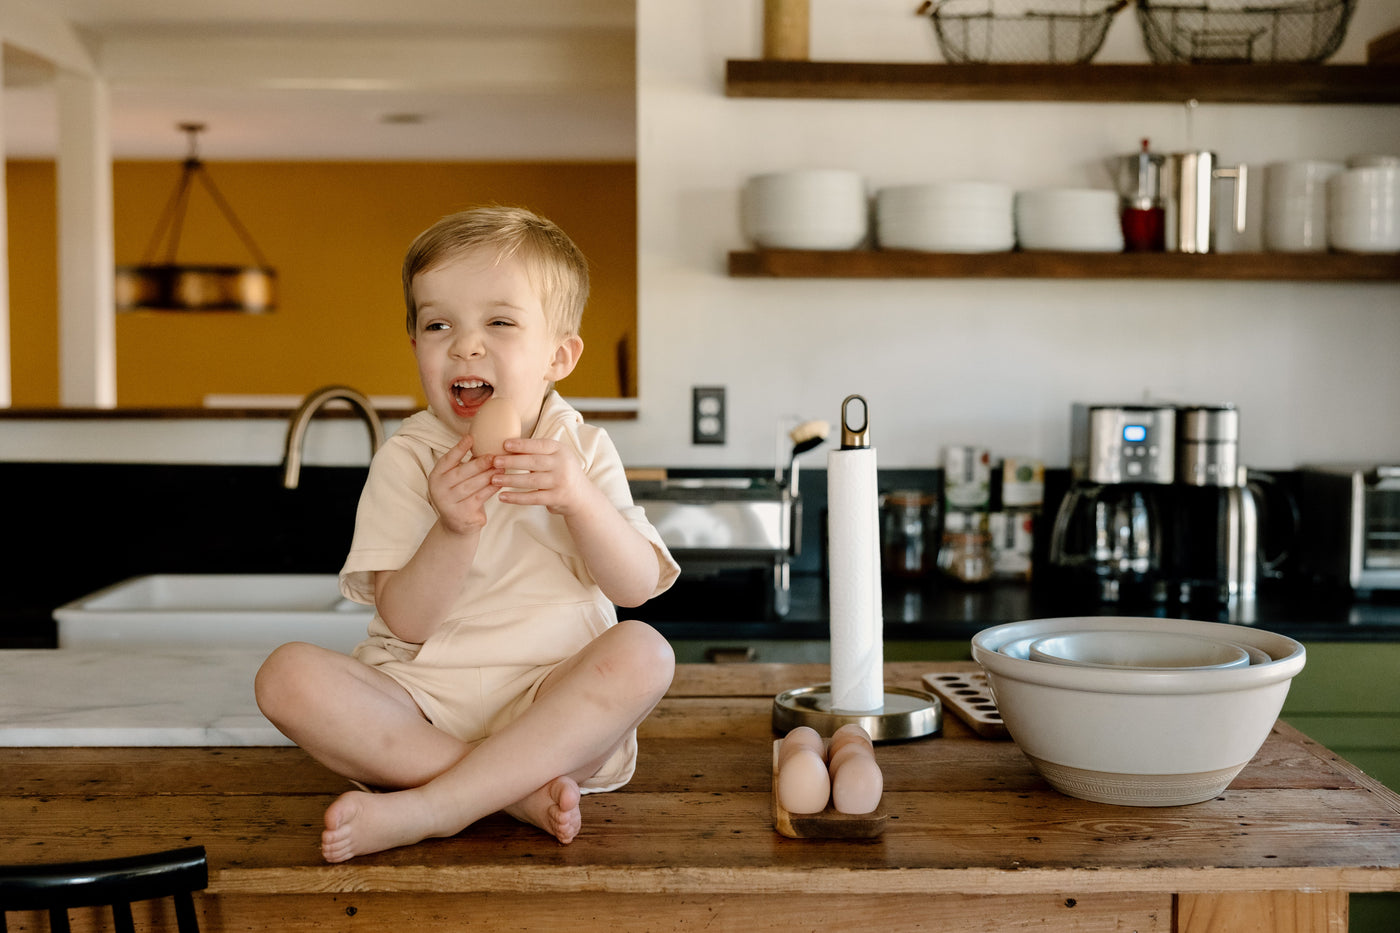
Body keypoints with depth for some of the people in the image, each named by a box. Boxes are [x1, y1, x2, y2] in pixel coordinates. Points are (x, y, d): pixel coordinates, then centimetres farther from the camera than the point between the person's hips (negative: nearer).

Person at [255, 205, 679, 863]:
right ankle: (517, 791, -26)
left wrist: (579, 499, -25)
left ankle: (425, 809, -30)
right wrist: (453, 530, -27)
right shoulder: (406, 459, -2)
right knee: (287, 676, -23)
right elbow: (406, 622, -9)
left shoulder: (582, 450, 2)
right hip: (421, 703, 0)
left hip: (551, 709, 0)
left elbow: (636, 587, -7)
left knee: (643, 651, -29)